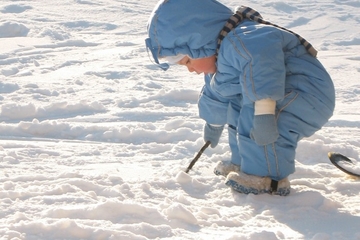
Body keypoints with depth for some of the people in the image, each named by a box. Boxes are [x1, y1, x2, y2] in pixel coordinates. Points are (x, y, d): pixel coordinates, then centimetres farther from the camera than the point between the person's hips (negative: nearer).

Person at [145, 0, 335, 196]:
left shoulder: (236, 42, -26)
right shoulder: (220, 60, 12)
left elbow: (263, 53, -48)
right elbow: (215, 97, 31)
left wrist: (264, 110, -50)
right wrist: (213, 124, 47)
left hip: (312, 93, -11)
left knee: (253, 115, -31)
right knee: (235, 105, 24)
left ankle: (270, 177, -19)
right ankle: (243, 162, 26)